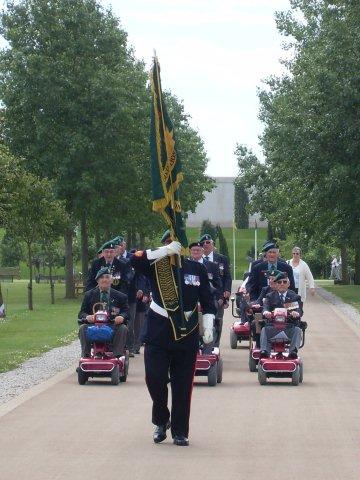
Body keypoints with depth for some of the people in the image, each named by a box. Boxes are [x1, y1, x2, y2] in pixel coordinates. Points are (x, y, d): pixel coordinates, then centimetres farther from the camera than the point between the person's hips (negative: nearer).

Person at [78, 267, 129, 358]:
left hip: (113, 326, 0)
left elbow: (126, 312, 7)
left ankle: (118, 356, -30)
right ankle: (85, 355, -25)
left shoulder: (120, 296, 14)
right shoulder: (89, 295, 16)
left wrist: (122, 317, -19)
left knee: (123, 328, -29)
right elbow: (81, 313, 10)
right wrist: (87, 317, -16)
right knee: (83, 328, -27)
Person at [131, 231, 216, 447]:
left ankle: (180, 431, 13)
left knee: (183, 385, 3)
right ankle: (162, 421, 20)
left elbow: (207, 301, 9)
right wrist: (166, 251, -23)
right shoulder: (156, 266, 1)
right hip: (158, 332, -1)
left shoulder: (197, 269, 5)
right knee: (155, 379, -5)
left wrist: (208, 327, 0)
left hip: (187, 334, 1)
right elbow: (135, 260, -20)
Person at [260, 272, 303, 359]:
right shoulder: (270, 296, 18)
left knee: (297, 330, -31)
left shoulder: (295, 297, 14)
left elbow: (299, 310, -1)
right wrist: (266, 312, -27)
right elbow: (265, 308, 0)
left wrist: (296, 313, -29)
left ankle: (293, 351, -46)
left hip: (290, 326, -1)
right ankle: (264, 351, -42)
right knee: (264, 330, -27)